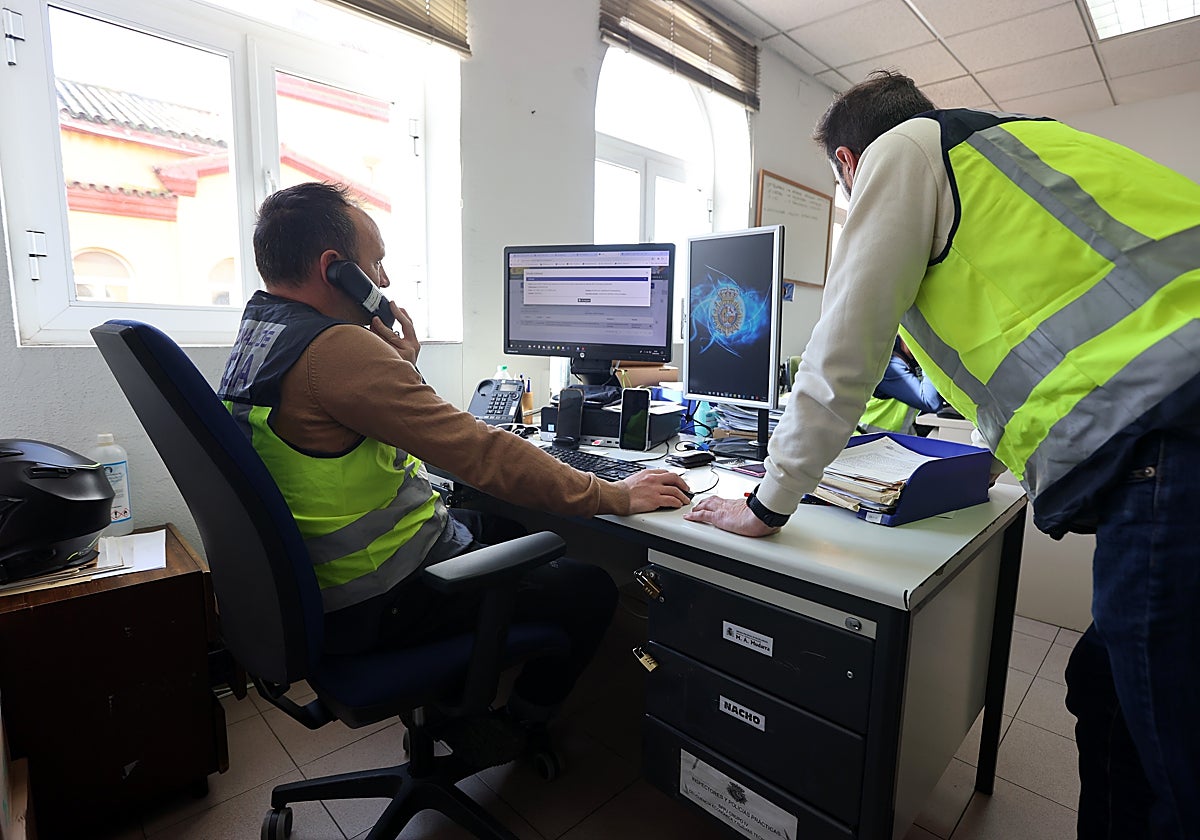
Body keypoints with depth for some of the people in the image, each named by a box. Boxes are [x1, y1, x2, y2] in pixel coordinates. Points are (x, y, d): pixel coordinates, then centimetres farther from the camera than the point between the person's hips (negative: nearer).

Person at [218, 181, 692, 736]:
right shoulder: (337, 348, -27)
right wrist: (615, 496, -22)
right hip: (379, 603, -10)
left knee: (508, 525, 25)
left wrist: (399, 367, -1)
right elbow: (478, 450, -30)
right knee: (589, 589, -2)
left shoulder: (255, 338, 6)